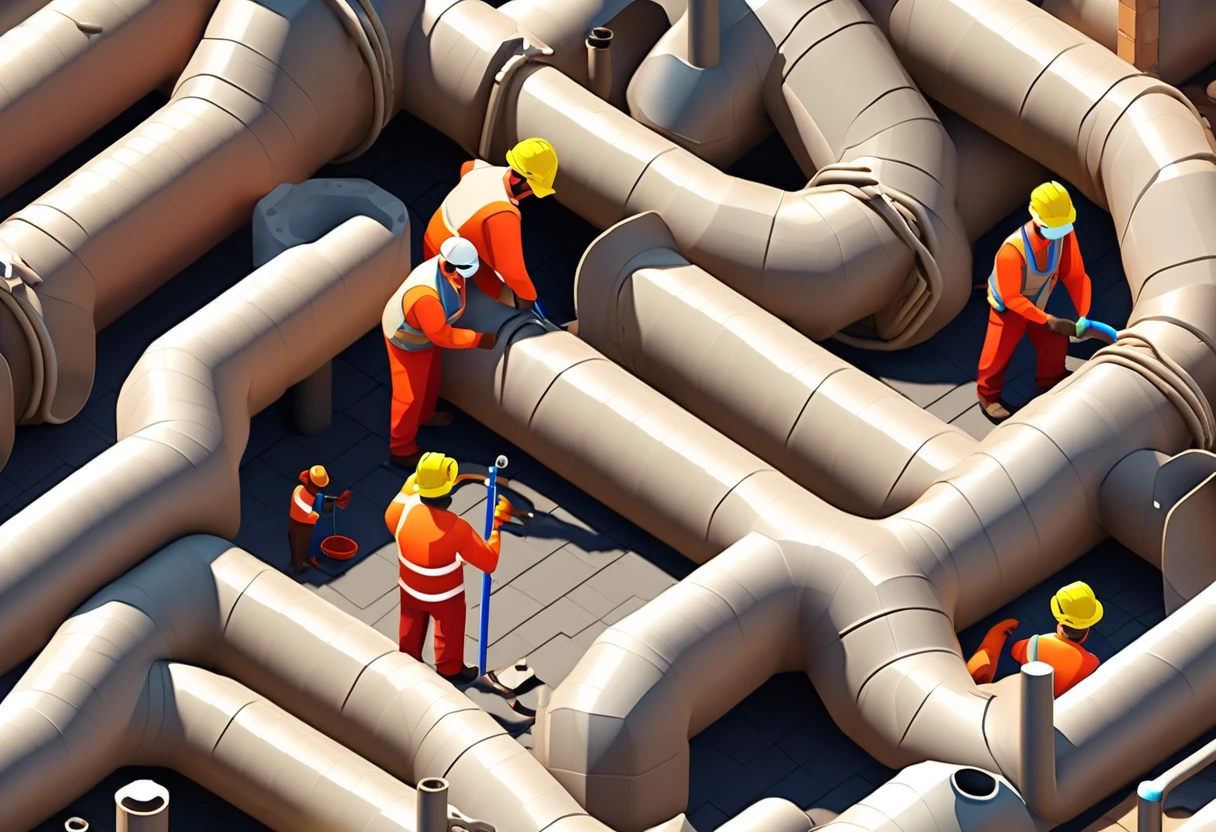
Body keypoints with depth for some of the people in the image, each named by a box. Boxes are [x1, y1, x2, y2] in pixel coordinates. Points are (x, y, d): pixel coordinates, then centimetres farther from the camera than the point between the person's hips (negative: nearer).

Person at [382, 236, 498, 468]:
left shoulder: (451, 268, -21)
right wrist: (478, 339, -27)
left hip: (427, 331, 8)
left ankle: (424, 415, 59)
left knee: (430, 379, 30)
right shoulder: (426, 295, -47)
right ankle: (401, 449, 28)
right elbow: (441, 335, -34)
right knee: (409, 395, 9)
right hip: (407, 340, -8)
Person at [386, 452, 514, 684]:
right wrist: (497, 523, -19)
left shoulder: (405, 507, -28)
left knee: (412, 626, 31)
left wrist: (408, 488, 11)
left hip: (410, 588, 4)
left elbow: (390, 518, 0)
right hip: (445, 596, -4)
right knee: (449, 632, 25)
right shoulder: (457, 528, -38)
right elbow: (490, 562, -26)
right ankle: (451, 670, 48)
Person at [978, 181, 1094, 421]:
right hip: (1008, 306, -5)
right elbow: (1012, 297, -31)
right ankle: (988, 395, 31)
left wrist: (1083, 316, -25)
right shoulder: (1013, 250, -43)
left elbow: (1076, 275, -18)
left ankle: (1051, 386, 38)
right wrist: (1047, 320, -31)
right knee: (998, 353, 4)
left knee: (1055, 346, 10)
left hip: (1038, 303, 5)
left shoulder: (1064, 234, -28)